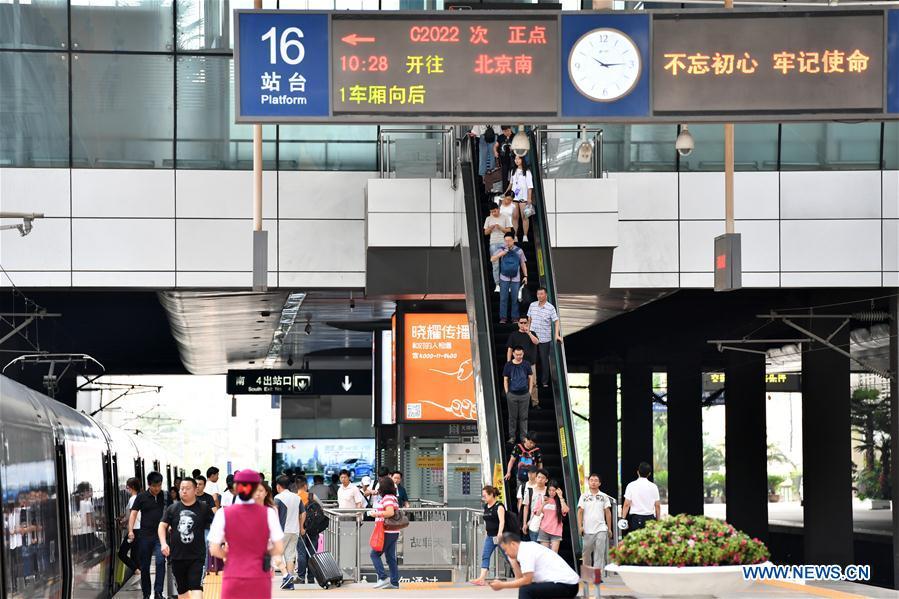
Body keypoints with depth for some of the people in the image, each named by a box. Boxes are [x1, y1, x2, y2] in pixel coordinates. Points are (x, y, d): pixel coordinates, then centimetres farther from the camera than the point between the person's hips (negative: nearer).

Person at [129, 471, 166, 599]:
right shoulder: (141, 497, -1)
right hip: (145, 535, 0)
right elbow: (134, 513, -2)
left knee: (160, 562, -16)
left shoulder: (165, 496, 4)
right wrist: (130, 530, -13)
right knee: (144, 566, 6)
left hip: (160, 535, 0)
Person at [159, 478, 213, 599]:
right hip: (177, 556, 3)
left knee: (196, 589, -15)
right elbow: (162, 525, 6)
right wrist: (163, 543, -10)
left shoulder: (203, 508, -1)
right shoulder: (172, 508, 5)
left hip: (197, 557, -3)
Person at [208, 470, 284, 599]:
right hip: (260, 579, 1)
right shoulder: (268, 513, -4)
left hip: (233, 579, 0)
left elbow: (214, 550, -3)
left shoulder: (223, 514, -5)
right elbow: (279, 549, -2)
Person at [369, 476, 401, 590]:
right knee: (391, 557, 10)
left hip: (387, 532, -10)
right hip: (394, 532, 10)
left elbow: (390, 512, -27)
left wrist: (376, 514, -16)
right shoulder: (392, 497, 17)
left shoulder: (387, 498, -14)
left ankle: (383, 578, -8)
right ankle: (394, 582, 10)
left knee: (375, 554, -2)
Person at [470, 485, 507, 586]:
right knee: (485, 556, -6)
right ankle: (482, 578, -14)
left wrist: (500, 532, -40)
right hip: (490, 536, 7)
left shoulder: (499, 506, -14)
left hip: (500, 535, -7)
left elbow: (502, 521, -26)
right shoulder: (486, 507, 10)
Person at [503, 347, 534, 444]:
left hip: (524, 395, 1)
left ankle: (524, 436, 19)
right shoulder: (508, 365, -4)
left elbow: (531, 377, 7)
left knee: (524, 416, 8)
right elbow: (505, 380, 4)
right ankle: (512, 436, 17)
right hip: (512, 395, -1)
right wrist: (507, 392, -1)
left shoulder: (526, 364, -1)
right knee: (512, 417, 7)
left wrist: (530, 391, 4)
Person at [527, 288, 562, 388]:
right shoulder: (532, 305, 3)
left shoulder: (550, 308, -9)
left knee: (544, 359, 6)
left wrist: (557, 334, -20)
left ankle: (544, 381, 17)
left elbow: (556, 321, -10)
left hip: (545, 339, -3)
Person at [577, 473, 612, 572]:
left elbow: (608, 512, 9)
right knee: (587, 553, 8)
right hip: (587, 530, 1)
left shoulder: (604, 497, 7)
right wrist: (580, 526, -6)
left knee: (600, 553, -8)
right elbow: (580, 512, 5)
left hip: (601, 529, -1)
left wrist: (609, 528, 6)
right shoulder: (584, 497, 7)